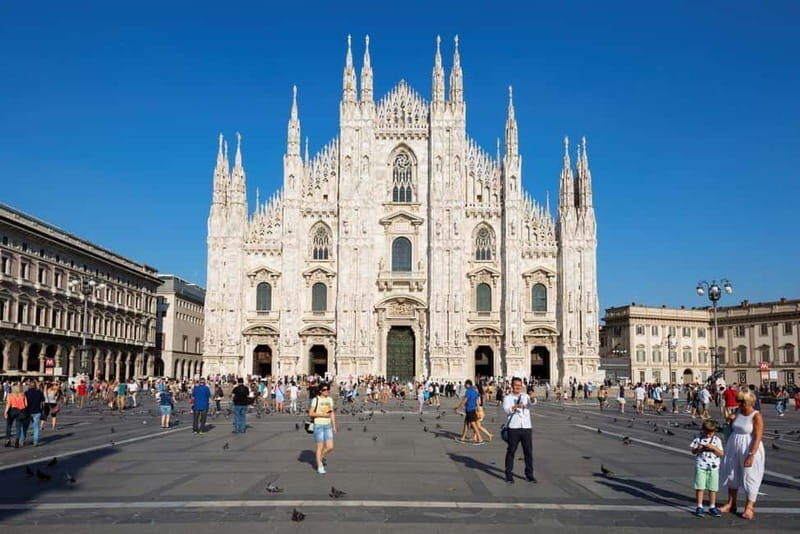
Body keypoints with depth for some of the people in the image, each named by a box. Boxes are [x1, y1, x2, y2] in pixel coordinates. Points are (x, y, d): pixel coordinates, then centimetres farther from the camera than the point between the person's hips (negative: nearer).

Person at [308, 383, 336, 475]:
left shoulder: (330, 399, 9)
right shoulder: (316, 400, -8)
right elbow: (310, 413, -10)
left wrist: (334, 426, 13)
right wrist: (322, 414, -17)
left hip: (328, 426, 5)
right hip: (318, 425, -5)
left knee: (330, 447, 0)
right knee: (320, 447, -1)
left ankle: (321, 457, 28)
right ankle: (320, 466, 13)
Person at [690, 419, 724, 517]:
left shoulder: (717, 440, 2)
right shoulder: (698, 438, 0)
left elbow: (721, 453, -1)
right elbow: (693, 451, 2)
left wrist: (713, 448, -16)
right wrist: (698, 449, -19)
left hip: (714, 467, 1)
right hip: (701, 466, -1)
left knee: (713, 488, 9)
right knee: (700, 487, -2)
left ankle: (712, 507, 22)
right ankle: (699, 507, 6)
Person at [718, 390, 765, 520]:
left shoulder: (756, 416, -16)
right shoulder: (737, 411, 3)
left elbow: (758, 437, -19)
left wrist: (751, 455, -23)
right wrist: (731, 420, -3)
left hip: (749, 449, -7)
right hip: (734, 447, 7)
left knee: (750, 477, 3)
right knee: (731, 474, 14)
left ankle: (749, 507, 15)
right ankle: (731, 504, 28)